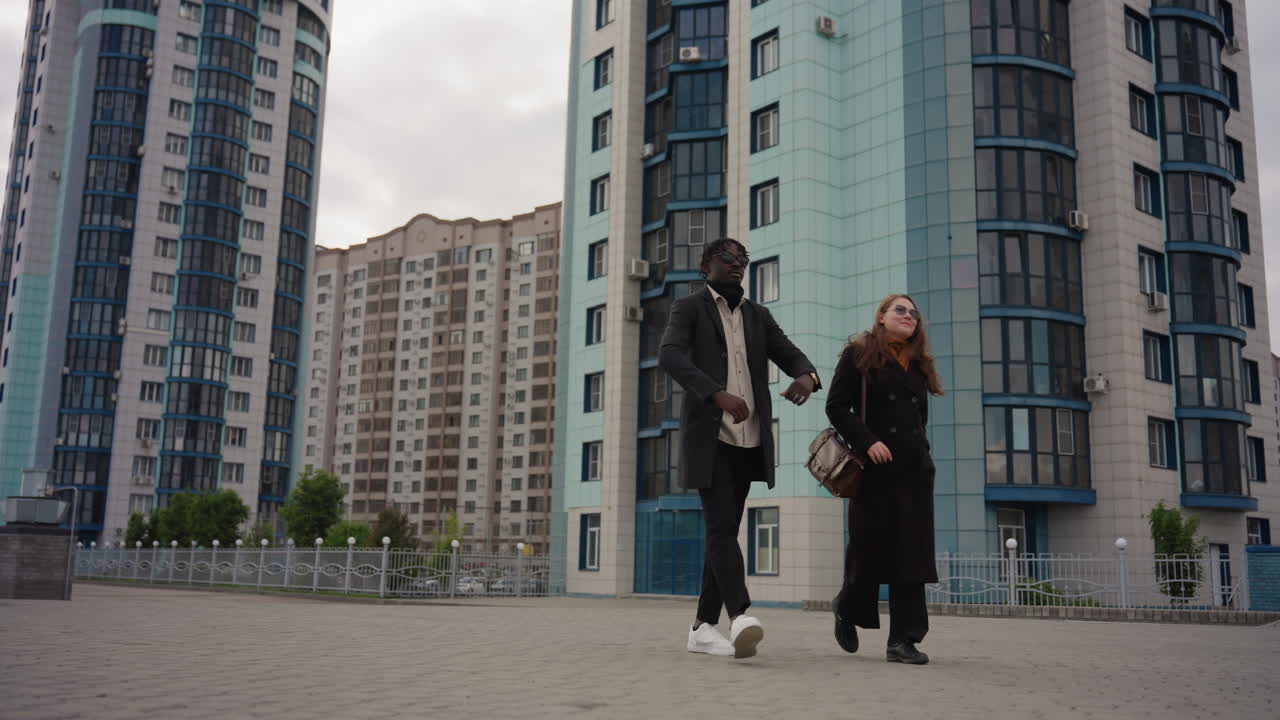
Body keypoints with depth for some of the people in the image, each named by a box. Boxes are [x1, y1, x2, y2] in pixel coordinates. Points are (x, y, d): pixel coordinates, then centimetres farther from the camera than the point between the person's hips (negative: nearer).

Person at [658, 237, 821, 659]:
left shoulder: (758, 316, 19)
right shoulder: (689, 308, 2)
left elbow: (790, 354, 10)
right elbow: (670, 355, -15)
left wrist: (806, 376, -16)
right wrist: (718, 395, -29)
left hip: (749, 441, 6)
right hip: (709, 438, -5)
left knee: (725, 531, 7)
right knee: (721, 527, -17)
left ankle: (703, 627, 12)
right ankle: (740, 616, -27)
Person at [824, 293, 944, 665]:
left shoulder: (918, 365, 19)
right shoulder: (858, 355, 2)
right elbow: (836, 406, -6)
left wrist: (919, 451, 11)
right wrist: (867, 441, -18)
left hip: (914, 470, 5)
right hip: (875, 468, -5)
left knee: (911, 553, -2)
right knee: (870, 548, 0)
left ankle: (903, 640, 0)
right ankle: (847, 611, 28)